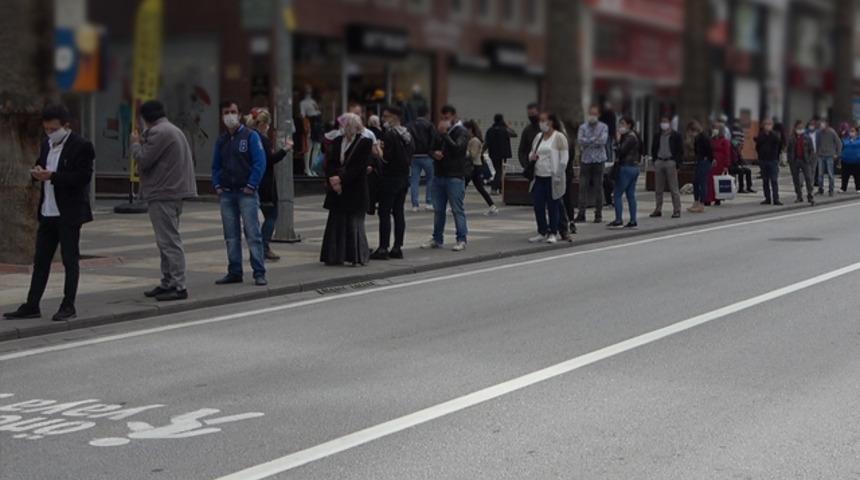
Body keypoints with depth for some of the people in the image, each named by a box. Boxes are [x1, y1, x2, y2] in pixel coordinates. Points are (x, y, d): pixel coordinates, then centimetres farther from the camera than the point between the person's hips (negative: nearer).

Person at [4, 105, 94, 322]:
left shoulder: (81, 146, -11)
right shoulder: (47, 144, 13)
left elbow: (83, 177, -18)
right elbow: (40, 166, 20)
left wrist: (52, 176, -24)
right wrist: (37, 172, -5)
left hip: (69, 213, -7)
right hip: (48, 212, 7)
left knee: (70, 259, 2)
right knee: (40, 260, 10)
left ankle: (68, 306, 10)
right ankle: (32, 306, 15)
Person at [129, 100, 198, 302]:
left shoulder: (158, 132, -14)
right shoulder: (174, 130, 19)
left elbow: (143, 160, -16)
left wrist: (136, 143, 2)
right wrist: (142, 141, 18)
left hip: (163, 195, -11)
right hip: (175, 191, 11)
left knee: (169, 241, -9)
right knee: (168, 240, 16)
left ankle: (178, 286, -10)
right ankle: (168, 283, 22)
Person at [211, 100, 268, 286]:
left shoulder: (251, 136, -2)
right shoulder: (221, 140, 15)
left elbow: (260, 162, -9)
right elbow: (216, 166, 21)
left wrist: (251, 185, -14)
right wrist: (217, 185, 7)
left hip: (246, 193, -6)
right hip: (226, 194, 6)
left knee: (253, 234, -8)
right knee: (231, 236, 8)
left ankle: (259, 273, -6)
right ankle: (234, 272, 15)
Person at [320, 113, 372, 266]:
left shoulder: (365, 143, -6)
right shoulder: (337, 141, 10)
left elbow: (359, 167, -13)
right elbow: (329, 162, 4)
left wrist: (341, 178, -17)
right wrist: (332, 179, -12)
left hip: (355, 191, -5)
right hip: (337, 189, 5)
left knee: (354, 223, -3)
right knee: (335, 223, 6)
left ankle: (356, 256, 5)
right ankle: (334, 256, 11)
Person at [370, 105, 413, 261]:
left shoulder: (390, 134, -15)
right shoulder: (407, 134, 11)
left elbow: (386, 157, -20)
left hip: (390, 178, -9)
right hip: (404, 176, 9)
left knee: (384, 213, -5)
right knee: (398, 212, 10)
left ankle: (383, 248, -7)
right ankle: (397, 247, 12)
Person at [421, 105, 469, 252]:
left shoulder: (461, 132, -4)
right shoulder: (440, 131, 18)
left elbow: (457, 148, -19)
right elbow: (432, 148, 21)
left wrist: (444, 134, -17)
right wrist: (434, 153, -2)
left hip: (455, 177, -7)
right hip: (439, 175, 7)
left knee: (457, 209, -4)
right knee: (438, 210, 9)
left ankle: (461, 240, 1)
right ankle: (437, 239, 17)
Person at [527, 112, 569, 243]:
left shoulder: (559, 137, -5)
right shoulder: (538, 137, 14)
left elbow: (564, 158, -8)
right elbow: (532, 152, 24)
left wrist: (558, 175, -14)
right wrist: (532, 157, -1)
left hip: (552, 178, -6)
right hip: (539, 177, 6)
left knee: (553, 206, -1)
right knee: (538, 205, 4)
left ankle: (553, 233, 7)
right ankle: (542, 232, 15)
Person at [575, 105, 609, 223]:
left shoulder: (603, 127, 5)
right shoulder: (583, 127, 9)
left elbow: (603, 141, -10)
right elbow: (580, 140, -6)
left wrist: (588, 142, -7)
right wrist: (595, 139, -8)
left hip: (598, 160, -1)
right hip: (585, 160, 1)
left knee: (598, 188, 2)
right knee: (583, 187, -2)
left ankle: (598, 215, 7)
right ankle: (581, 214, 0)